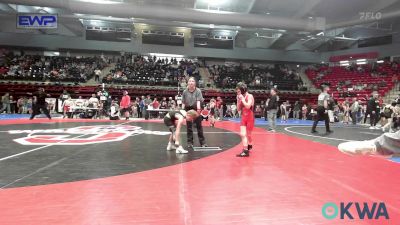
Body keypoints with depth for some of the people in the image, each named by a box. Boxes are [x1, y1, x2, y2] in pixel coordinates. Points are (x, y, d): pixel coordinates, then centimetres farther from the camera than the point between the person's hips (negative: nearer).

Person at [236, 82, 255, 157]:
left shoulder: (250, 96, -12)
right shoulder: (241, 97, 5)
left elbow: (248, 106, -27)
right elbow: (238, 109, 7)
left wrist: (242, 99, -19)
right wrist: (238, 100, -4)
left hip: (250, 118, -5)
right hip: (243, 118, 5)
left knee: (248, 134, 7)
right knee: (242, 134, -4)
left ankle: (249, 145, 30)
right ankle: (245, 151, 2)